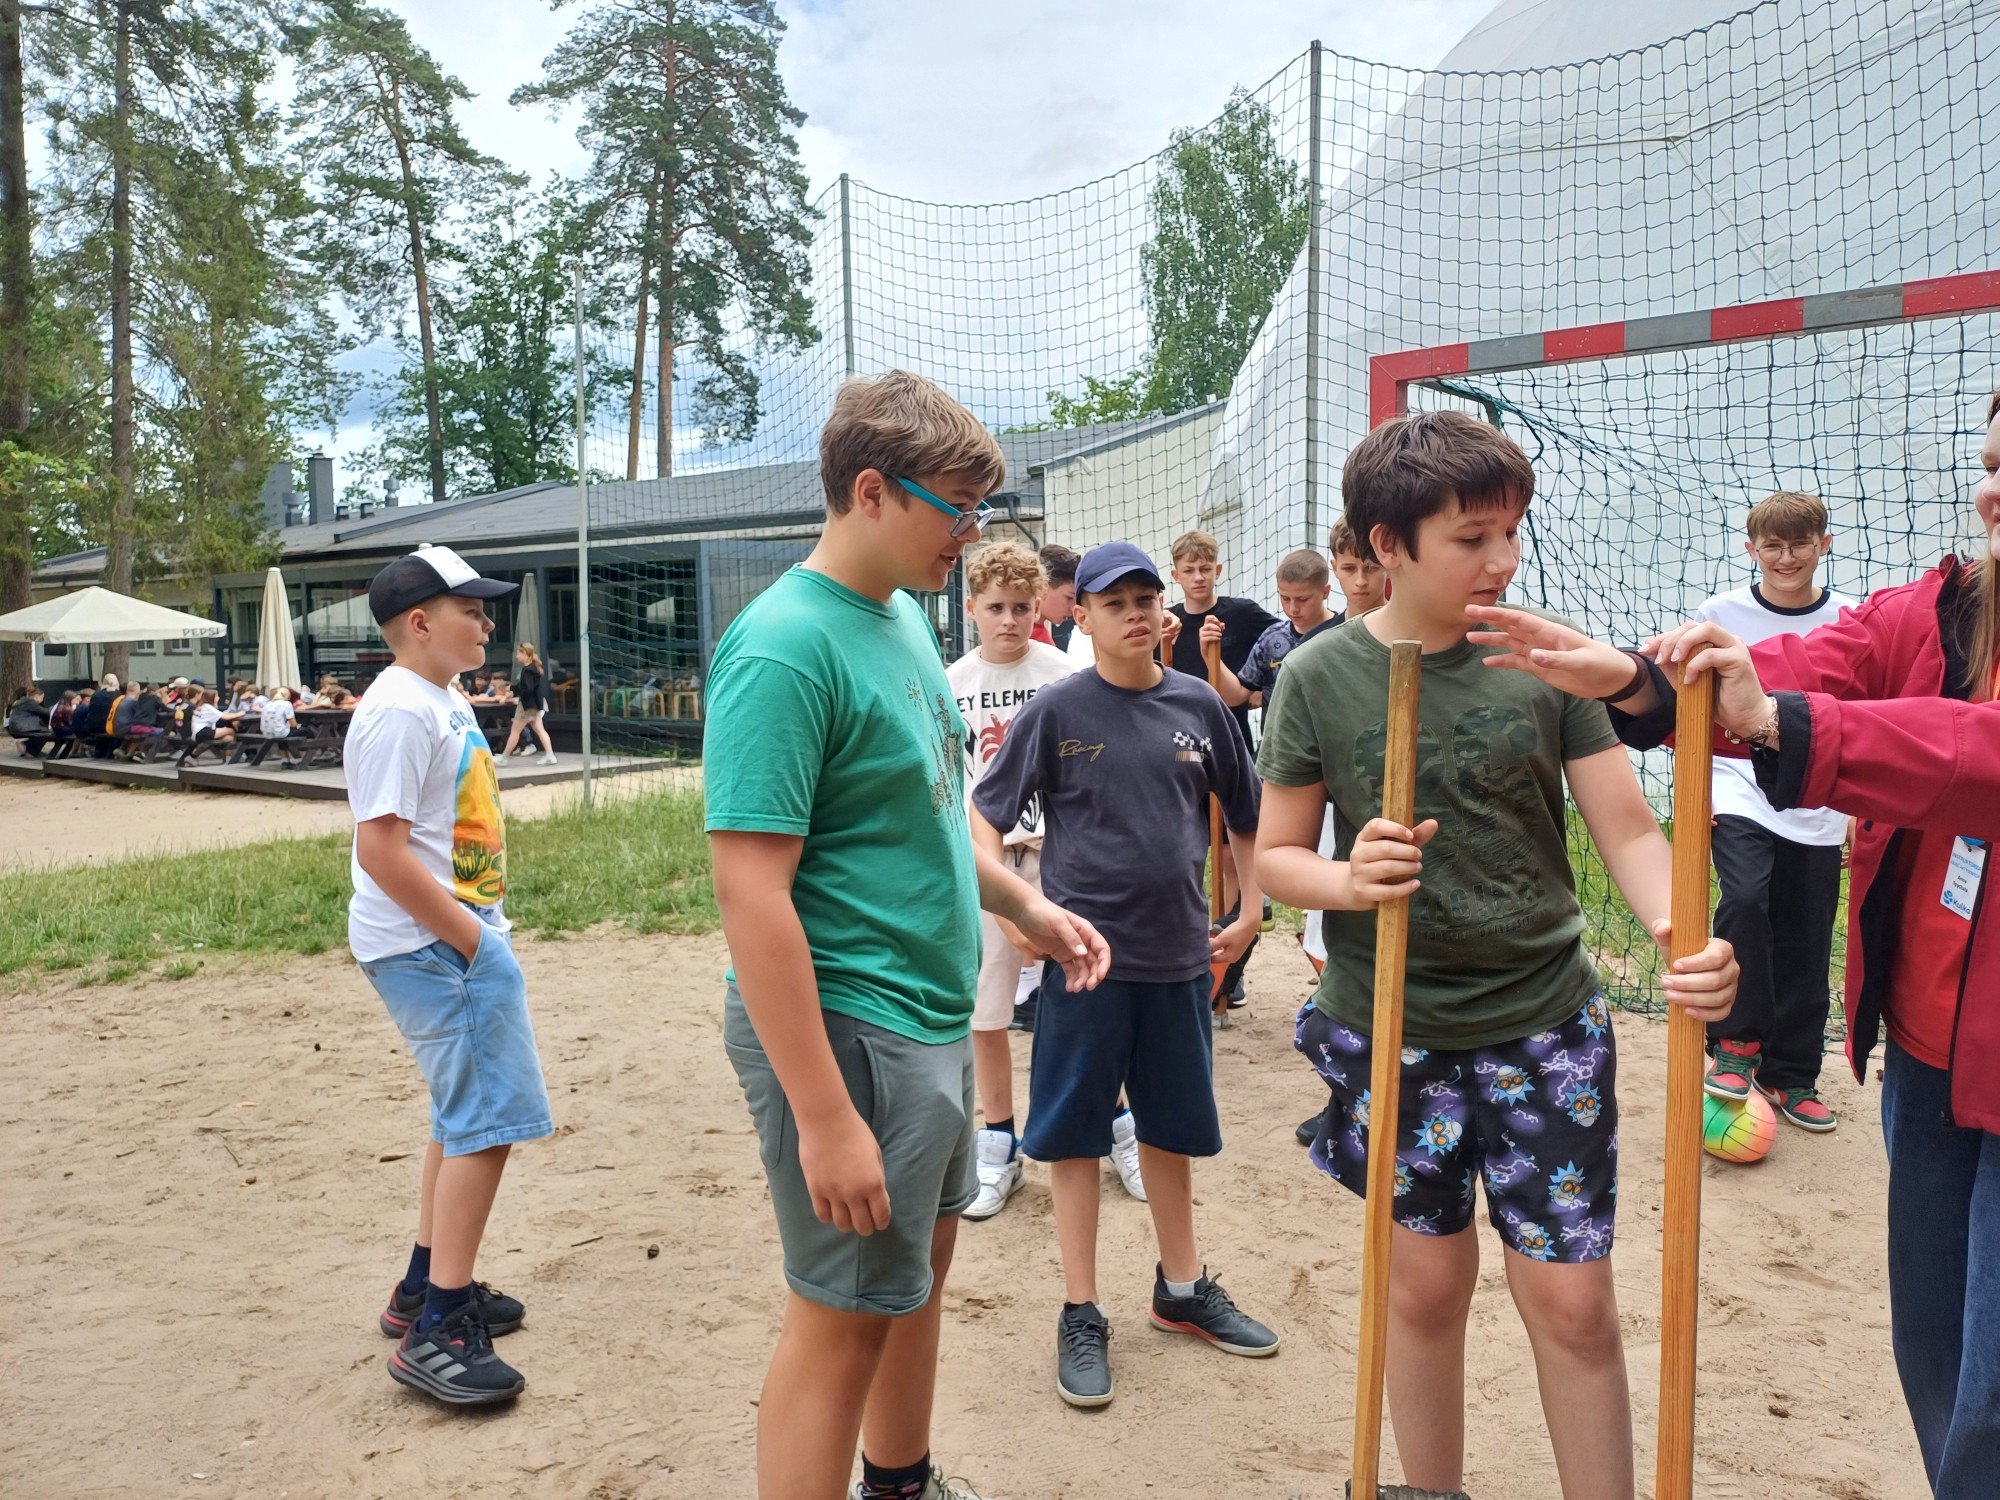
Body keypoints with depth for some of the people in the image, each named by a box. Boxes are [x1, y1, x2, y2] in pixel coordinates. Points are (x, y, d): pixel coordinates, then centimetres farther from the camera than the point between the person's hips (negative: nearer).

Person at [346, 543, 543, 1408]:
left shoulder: (446, 701, 14)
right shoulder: (400, 712, -17)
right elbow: (382, 848, -23)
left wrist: (483, 932, 14)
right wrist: (472, 941, -20)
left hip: (458, 934, 11)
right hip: (432, 944, -11)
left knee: (466, 1115, 19)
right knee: (487, 1118, -9)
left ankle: (426, 1289, 32)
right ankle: (436, 1331, 0)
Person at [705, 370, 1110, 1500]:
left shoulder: (906, 617, 8)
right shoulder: (786, 646, -21)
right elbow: (753, 892, -25)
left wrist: (1025, 905, 11)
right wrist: (824, 1118, -25)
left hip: (932, 1014, 10)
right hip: (850, 1027, -9)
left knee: (923, 1262, 23)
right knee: (844, 1314, 5)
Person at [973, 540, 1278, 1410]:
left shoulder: (1198, 705, 3)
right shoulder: (1057, 709, -6)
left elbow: (1246, 815, 14)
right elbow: (983, 814, -6)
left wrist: (1248, 915, 11)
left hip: (1179, 953, 4)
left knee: (1172, 1123, 17)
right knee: (1075, 1131, 6)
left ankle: (1181, 1289, 36)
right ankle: (1081, 1315, 21)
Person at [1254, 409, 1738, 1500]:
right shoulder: (1319, 677, -6)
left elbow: (1628, 829, -4)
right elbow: (1275, 854, -1)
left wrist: (1685, 936, -24)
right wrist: (1349, 883, -22)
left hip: (1545, 1021, 1)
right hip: (1390, 1030, 0)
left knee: (1572, 1302, 6)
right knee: (1427, 1284, 13)